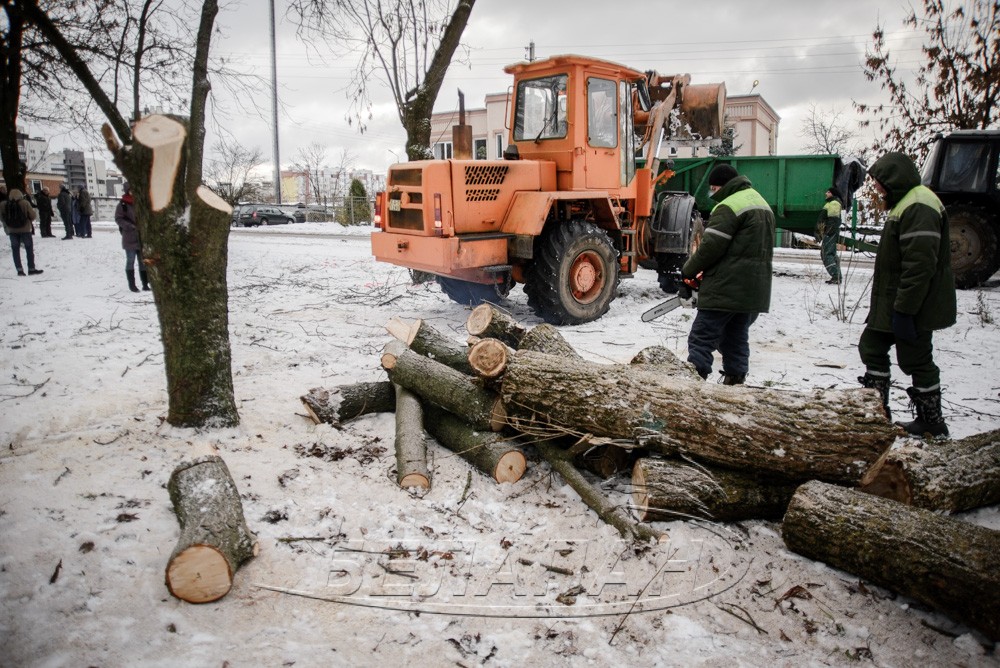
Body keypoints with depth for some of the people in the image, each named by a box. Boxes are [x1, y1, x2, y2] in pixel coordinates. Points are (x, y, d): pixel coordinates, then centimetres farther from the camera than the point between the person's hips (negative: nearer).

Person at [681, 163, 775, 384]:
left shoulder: (729, 206, -12)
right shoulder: (763, 205, 20)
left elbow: (711, 246, -17)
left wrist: (688, 270, -2)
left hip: (725, 288, -9)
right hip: (755, 290, 9)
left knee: (702, 340, -7)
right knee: (737, 339, 15)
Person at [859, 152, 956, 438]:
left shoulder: (919, 208, -20)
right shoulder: (905, 204, 15)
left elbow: (920, 266, -27)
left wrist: (904, 310, -27)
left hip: (913, 307, -11)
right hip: (891, 305, 11)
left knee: (916, 360, 0)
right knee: (872, 347, 15)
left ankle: (932, 423, 16)